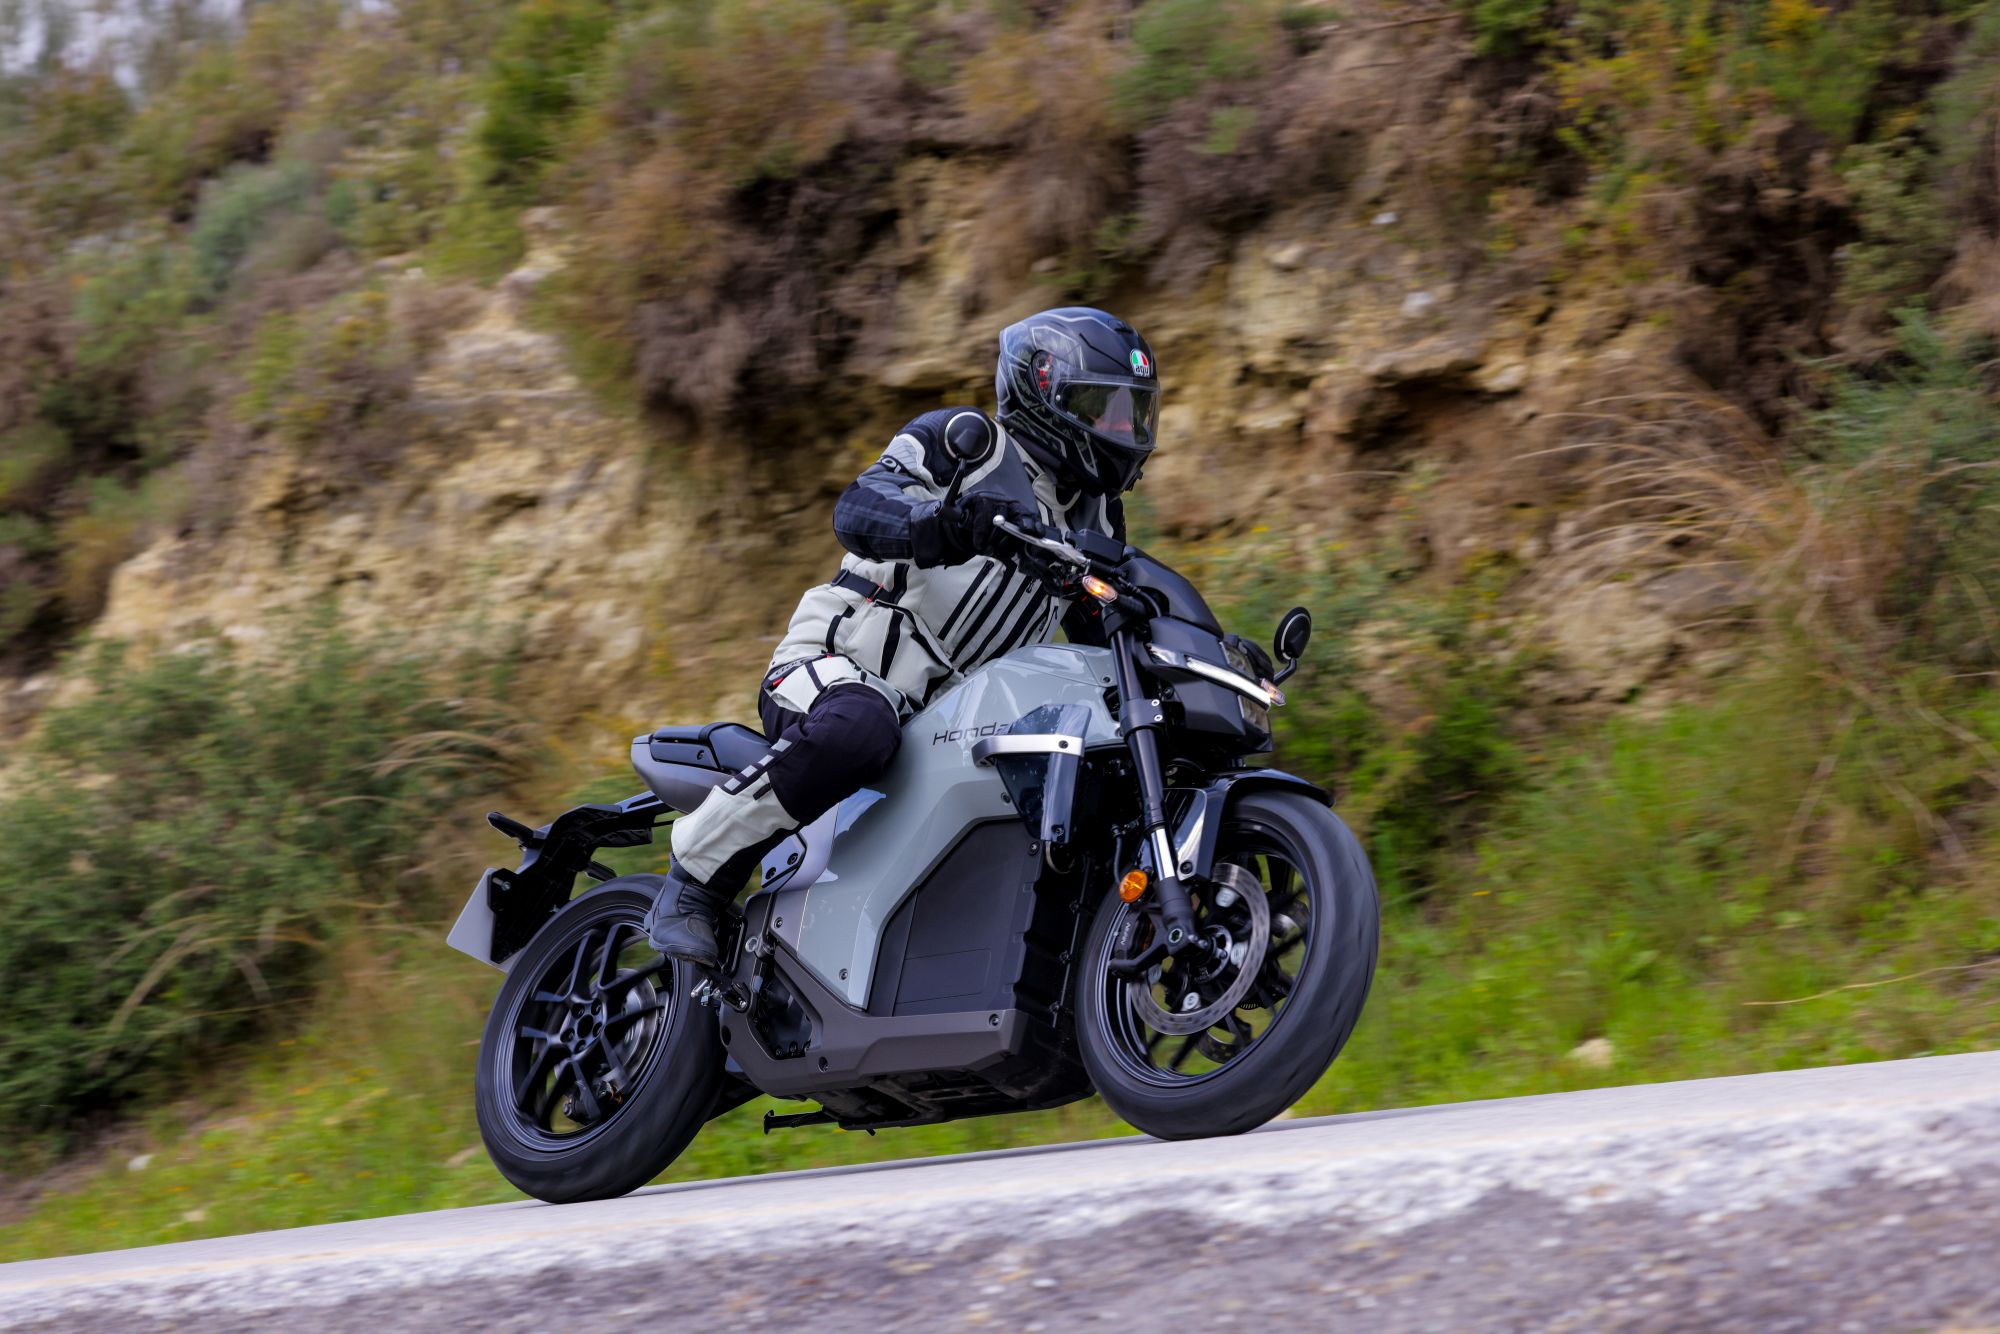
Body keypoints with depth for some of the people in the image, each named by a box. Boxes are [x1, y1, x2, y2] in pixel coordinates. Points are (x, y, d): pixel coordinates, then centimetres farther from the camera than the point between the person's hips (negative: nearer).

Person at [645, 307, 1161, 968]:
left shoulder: (1095, 519, 18)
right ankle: (696, 880, -27)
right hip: (841, 664, -7)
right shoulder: (965, 442, -4)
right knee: (856, 729, -42)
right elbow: (858, 507, -21)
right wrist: (946, 521, -43)